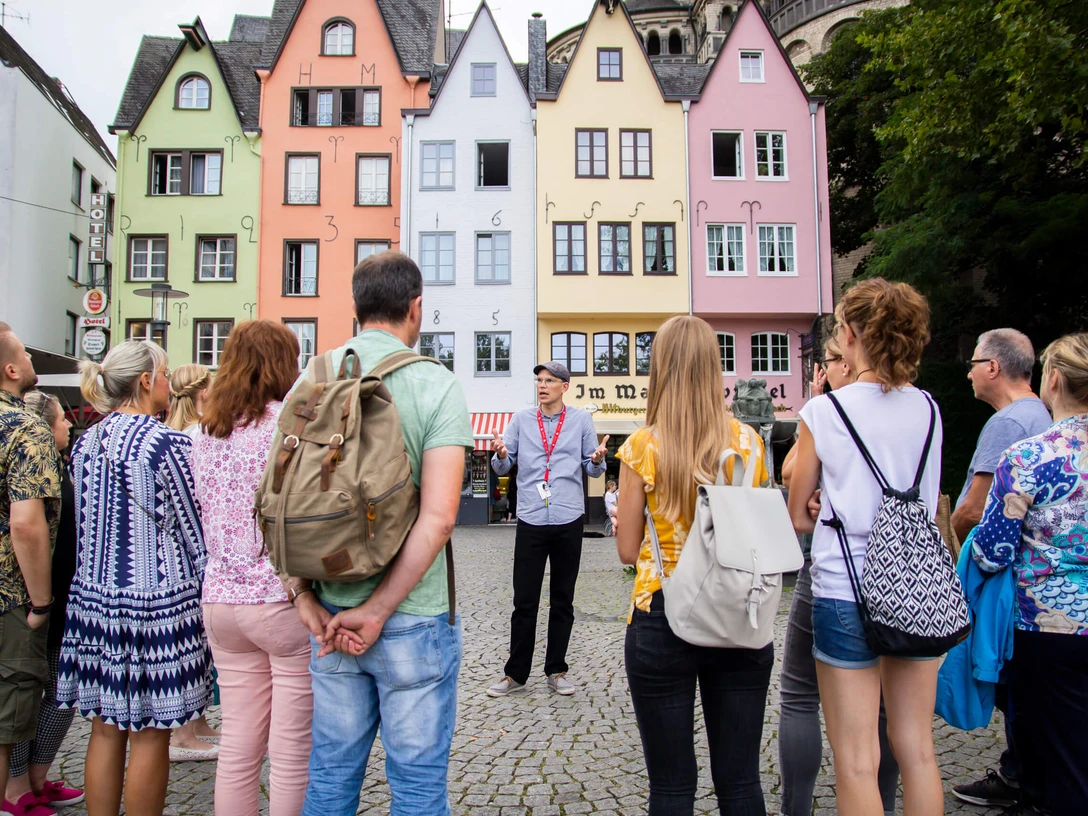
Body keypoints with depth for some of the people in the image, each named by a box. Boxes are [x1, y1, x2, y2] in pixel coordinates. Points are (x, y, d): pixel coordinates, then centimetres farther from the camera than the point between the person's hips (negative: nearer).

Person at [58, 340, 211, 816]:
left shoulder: (85, 443, 6)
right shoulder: (169, 446, -15)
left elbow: (86, 524, 15)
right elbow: (196, 532, -10)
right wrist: (205, 590, 4)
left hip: (93, 598, 7)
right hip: (157, 603, -7)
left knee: (106, 729, 16)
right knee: (150, 736, 5)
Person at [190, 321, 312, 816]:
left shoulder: (206, 433, 9)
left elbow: (205, 517, 17)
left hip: (221, 600, 7)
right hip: (284, 601, -7)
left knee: (238, 746, 17)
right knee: (292, 754, 6)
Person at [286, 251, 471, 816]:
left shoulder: (311, 380, 0)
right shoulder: (435, 385, -11)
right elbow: (437, 517, -20)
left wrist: (306, 600, -2)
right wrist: (377, 611, -14)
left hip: (331, 614, 4)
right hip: (414, 619, -4)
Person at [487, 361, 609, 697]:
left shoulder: (581, 420, 6)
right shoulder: (521, 419, 8)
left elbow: (592, 469, 8)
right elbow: (504, 467, 9)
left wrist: (597, 460, -14)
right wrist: (501, 454, -14)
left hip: (568, 521, 0)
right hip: (531, 521, 0)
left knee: (563, 602, 10)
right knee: (524, 602, 3)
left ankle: (556, 671, 23)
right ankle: (515, 674, 15)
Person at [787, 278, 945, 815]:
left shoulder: (824, 411, -10)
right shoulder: (928, 409, 2)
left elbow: (797, 518, -3)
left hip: (846, 590, -5)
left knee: (857, 761, 6)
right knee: (917, 750, 17)